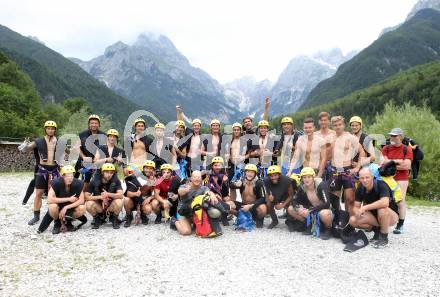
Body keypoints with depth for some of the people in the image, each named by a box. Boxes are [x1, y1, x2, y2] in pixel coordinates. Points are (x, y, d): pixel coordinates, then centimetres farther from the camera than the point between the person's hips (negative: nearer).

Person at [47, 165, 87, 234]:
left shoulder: (78, 183, -20)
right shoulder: (56, 182, -24)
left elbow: (81, 200, -18)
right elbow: (49, 200, -31)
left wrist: (66, 207, -28)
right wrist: (69, 199, -28)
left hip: (71, 206, 2)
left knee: (82, 208, -26)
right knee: (52, 206, -34)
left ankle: (68, 221, 4)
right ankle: (57, 223, -1)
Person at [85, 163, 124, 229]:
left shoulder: (116, 181, -14)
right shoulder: (94, 181, -11)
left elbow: (121, 195, -25)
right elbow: (86, 196, -14)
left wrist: (108, 194, -39)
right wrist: (100, 197, -27)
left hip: (111, 205, -1)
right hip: (99, 205, 1)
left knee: (119, 202, -32)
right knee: (88, 204, -29)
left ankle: (114, 219, -2)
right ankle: (97, 219, 2)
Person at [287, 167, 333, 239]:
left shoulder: (321, 185, -25)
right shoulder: (302, 187, -10)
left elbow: (326, 204, -32)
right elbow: (294, 200, -2)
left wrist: (310, 210, -33)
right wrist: (298, 208, -25)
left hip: (325, 210, -5)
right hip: (312, 210, 6)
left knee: (324, 214, -42)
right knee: (290, 209, -8)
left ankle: (328, 229, -8)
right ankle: (309, 226, 7)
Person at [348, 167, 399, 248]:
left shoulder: (381, 185, -25)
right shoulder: (360, 189, -8)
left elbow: (385, 203, -42)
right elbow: (356, 207, -6)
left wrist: (365, 207, -38)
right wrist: (357, 212, -30)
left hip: (391, 216, -4)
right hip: (374, 215, 5)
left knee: (382, 209, -39)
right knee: (352, 220, -18)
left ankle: (384, 237, -15)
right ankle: (377, 229, 5)